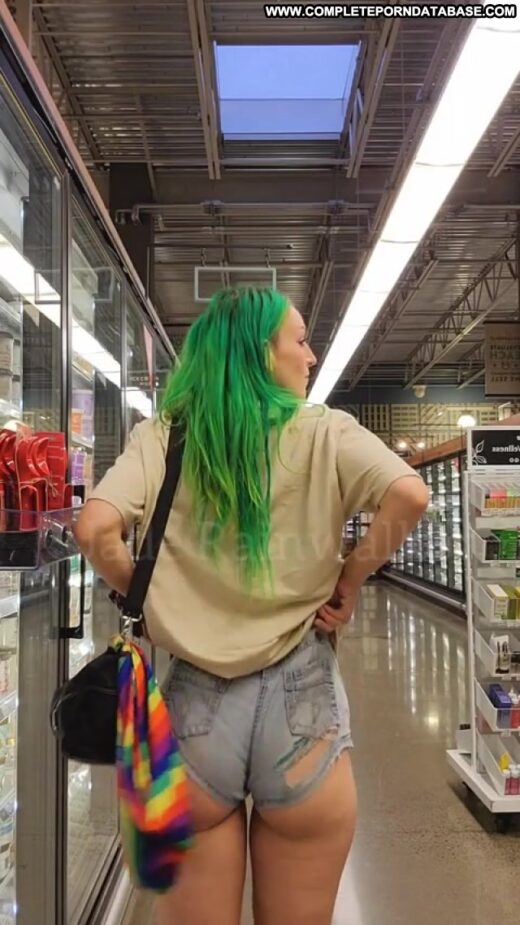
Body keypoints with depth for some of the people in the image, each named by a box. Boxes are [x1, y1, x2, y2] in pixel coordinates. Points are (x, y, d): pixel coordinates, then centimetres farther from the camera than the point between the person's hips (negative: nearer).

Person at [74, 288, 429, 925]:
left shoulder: (159, 438, 1)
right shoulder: (320, 432, -3)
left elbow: (95, 530, -12)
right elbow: (408, 496, -17)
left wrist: (148, 600, 3)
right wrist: (352, 576, -3)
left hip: (194, 704, 1)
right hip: (299, 699, -1)